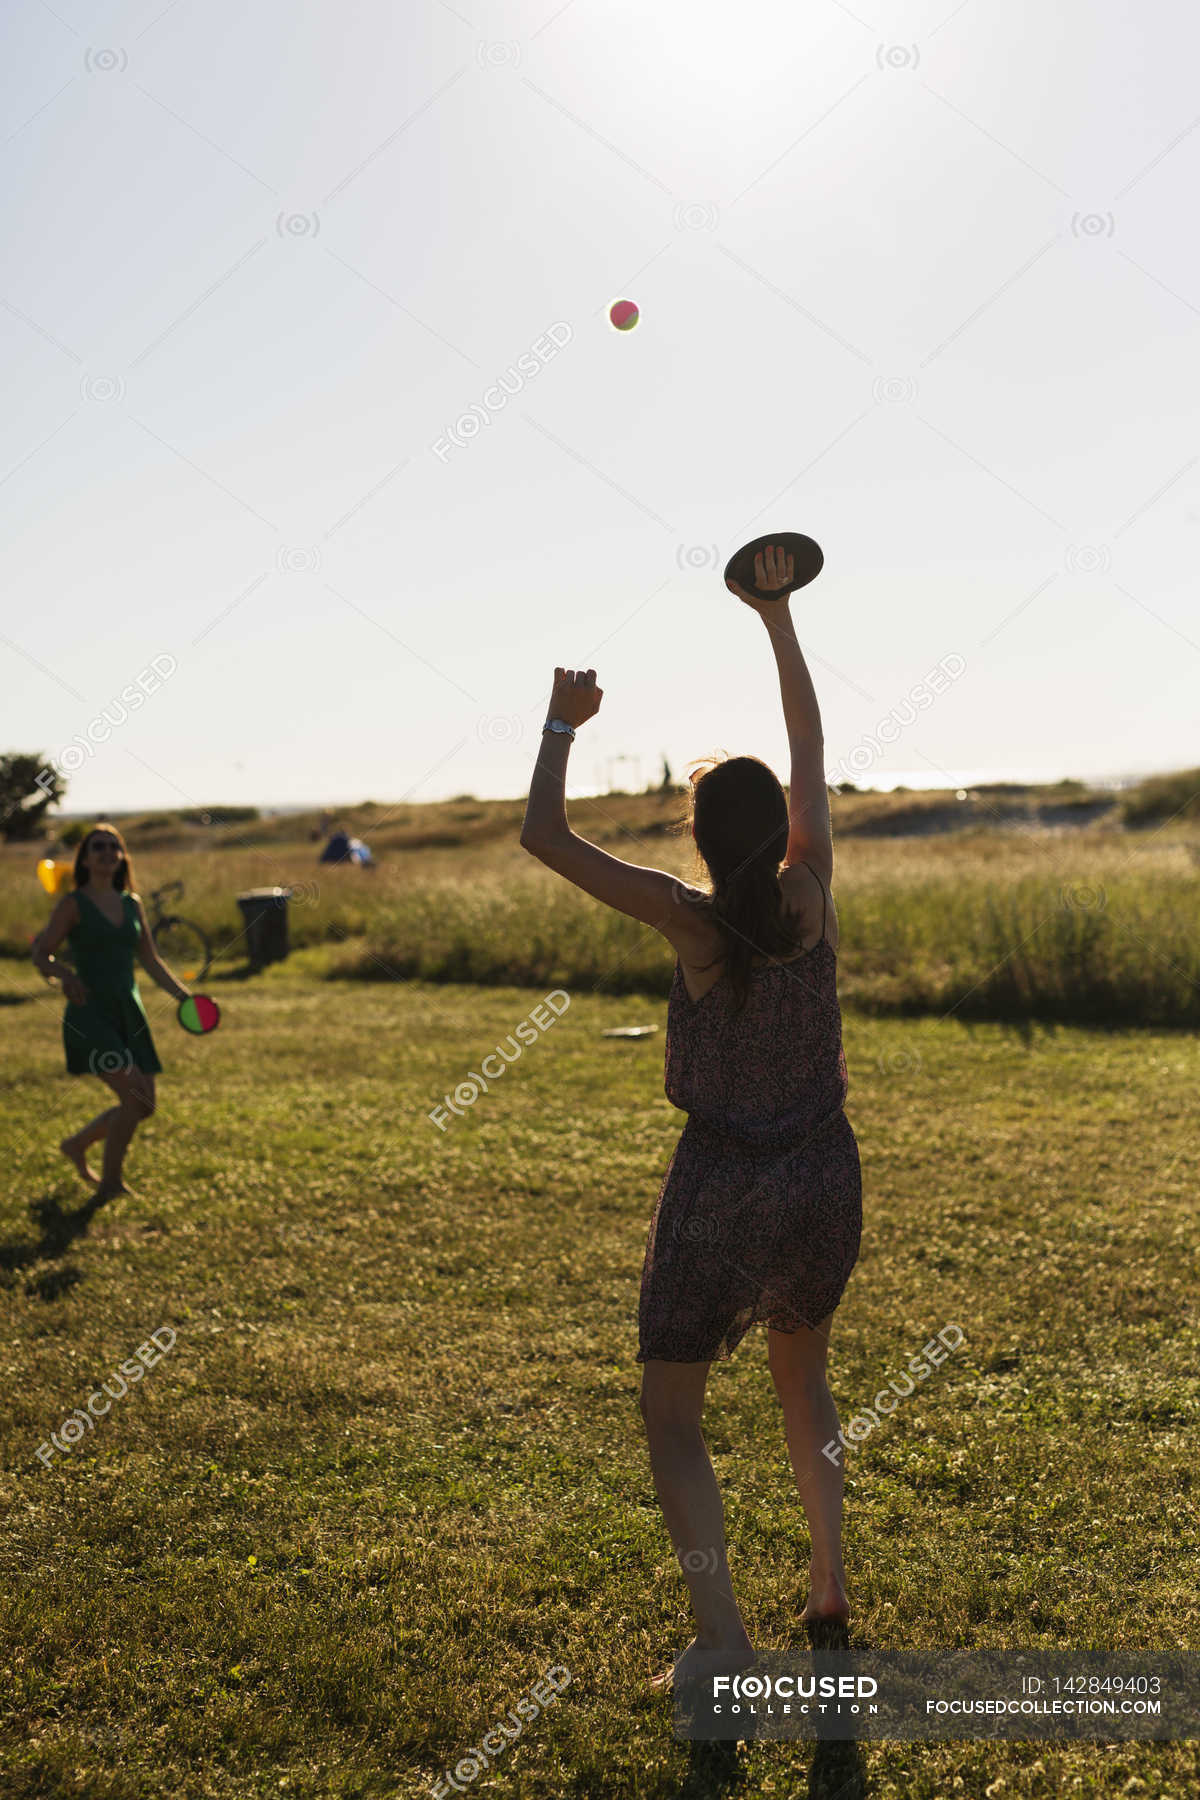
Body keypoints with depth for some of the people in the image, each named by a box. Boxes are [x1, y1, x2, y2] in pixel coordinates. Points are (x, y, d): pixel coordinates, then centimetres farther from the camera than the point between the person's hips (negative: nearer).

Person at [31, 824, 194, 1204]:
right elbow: (40, 955, -3)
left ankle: (76, 1145, 33)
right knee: (135, 1097, -18)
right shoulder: (73, 904, -3)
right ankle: (110, 1182, 0)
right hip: (91, 1014, -6)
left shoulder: (132, 903, 11)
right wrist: (65, 974, -23)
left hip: (129, 1013, 6)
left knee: (143, 1106, 7)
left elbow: (150, 961, 17)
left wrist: (186, 997, 9)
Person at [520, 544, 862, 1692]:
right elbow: (811, 753, 6)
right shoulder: (809, 898, -6)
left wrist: (562, 723, 0)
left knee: (670, 1417, 7)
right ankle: (828, 1593, 29)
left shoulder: (692, 919, -15)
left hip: (722, 1187, -4)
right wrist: (777, 616, 12)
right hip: (825, 1179, 5)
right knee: (802, 1381, 27)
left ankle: (723, 1646, -2)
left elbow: (542, 837, -12)